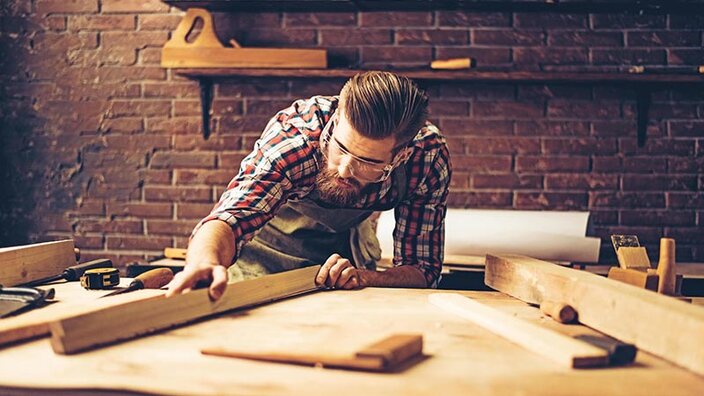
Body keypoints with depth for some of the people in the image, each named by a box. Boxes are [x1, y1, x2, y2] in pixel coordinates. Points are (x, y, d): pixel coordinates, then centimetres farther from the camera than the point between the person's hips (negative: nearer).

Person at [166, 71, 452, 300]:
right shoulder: (293, 136, -39)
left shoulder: (430, 157, -31)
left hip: (348, 234, 1)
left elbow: (423, 268, -25)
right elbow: (232, 216, -53)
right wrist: (205, 262, -77)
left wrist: (363, 277, -46)